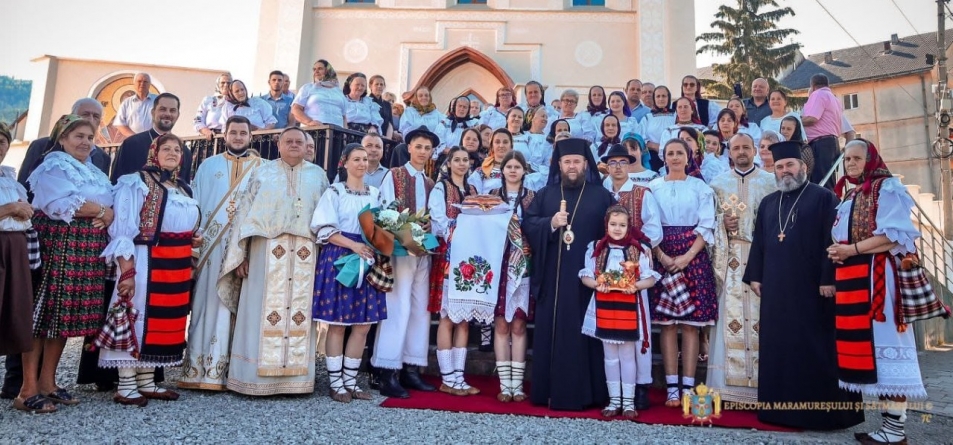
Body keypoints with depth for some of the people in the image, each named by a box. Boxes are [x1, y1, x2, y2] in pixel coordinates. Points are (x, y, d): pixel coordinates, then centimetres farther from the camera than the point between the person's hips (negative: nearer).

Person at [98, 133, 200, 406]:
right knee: (138, 317, -4)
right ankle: (126, 386, 4)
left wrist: (194, 239, 7)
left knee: (166, 319, 9)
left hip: (178, 265, 8)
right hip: (147, 261, -7)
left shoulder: (183, 188, 17)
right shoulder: (137, 182, -5)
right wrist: (127, 271, -21)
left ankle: (147, 382, 18)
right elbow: (123, 230, -13)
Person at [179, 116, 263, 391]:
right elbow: (195, 204, 9)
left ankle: (233, 371, 4)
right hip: (212, 246, 1)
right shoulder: (208, 166, 16)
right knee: (210, 302, -1)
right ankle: (201, 370, 4)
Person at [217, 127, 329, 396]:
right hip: (268, 250, -1)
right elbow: (245, 213, 6)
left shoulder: (318, 175, 14)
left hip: (305, 254, 1)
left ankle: (296, 376, 7)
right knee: (264, 311, -2)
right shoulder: (262, 173, 11)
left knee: (300, 311, 1)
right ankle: (258, 377, 5)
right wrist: (241, 254, -3)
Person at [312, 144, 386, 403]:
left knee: (363, 324, 4)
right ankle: (336, 383, 9)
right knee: (337, 324, -2)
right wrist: (354, 245, -17)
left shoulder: (375, 194, 14)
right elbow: (324, 229, -8)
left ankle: (350, 380, 15)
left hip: (367, 260, 5)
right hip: (339, 259, -5)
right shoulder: (334, 192, 0)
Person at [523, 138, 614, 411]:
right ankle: (550, 391, 11)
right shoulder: (545, 194, 14)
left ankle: (584, 393, 9)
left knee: (584, 334, 0)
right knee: (551, 334, 3)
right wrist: (550, 224, -13)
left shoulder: (602, 196, 8)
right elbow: (527, 224, 5)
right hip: (552, 277, 2)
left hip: (587, 276, -2)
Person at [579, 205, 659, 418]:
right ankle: (614, 400, 21)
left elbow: (650, 279, -3)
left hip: (629, 307, -1)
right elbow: (585, 276, 1)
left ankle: (628, 401, 17)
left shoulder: (639, 249, 0)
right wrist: (596, 285, -19)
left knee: (628, 356, 6)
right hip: (604, 306, 2)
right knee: (610, 356, 11)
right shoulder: (596, 248, 3)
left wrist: (635, 286, -21)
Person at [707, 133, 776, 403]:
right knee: (730, 315, -4)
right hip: (730, 258, 0)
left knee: (761, 314, -4)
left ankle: (761, 382, 5)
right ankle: (731, 383, 2)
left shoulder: (770, 182, 10)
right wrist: (723, 223, -9)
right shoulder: (718, 183, 13)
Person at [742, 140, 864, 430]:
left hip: (811, 287, -5)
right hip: (775, 288, 5)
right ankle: (780, 408, 17)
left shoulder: (823, 198, -1)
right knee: (777, 348, 8)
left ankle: (823, 410, 11)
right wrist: (754, 276, 9)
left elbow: (832, 241, -9)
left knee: (815, 349, 0)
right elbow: (758, 243, 16)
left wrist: (828, 279, -15)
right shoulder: (768, 203, 16)